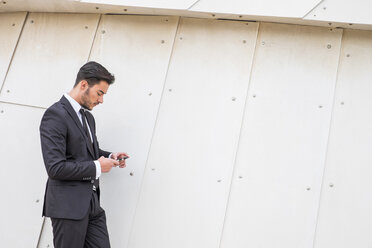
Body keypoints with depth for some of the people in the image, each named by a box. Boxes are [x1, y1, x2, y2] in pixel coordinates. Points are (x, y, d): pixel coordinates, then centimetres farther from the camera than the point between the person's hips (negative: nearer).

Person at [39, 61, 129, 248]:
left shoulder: (88, 117, 15)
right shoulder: (55, 115, -14)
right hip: (68, 205, -8)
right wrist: (97, 167, -14)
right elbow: (55, 168, -22)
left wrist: (109, 156, 7)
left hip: (92, 203, 8)